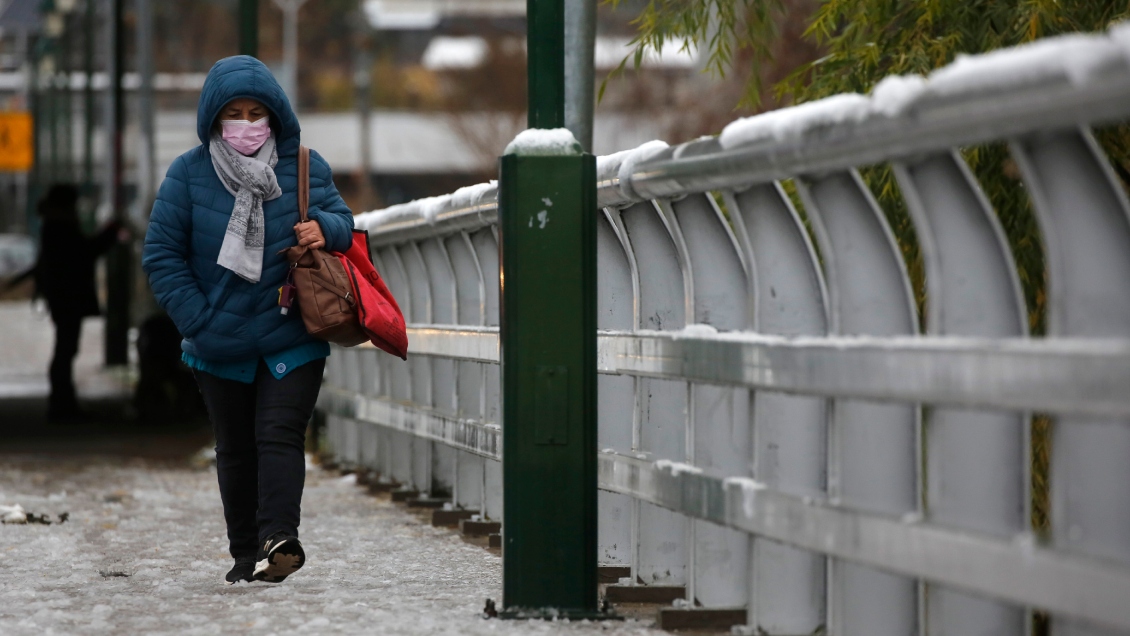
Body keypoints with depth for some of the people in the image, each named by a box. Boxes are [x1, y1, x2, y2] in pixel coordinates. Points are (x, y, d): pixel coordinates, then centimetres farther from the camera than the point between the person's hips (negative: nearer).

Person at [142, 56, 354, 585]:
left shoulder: (304, 167, -1)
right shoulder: (188, 174, -4)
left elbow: (343, 220, 8)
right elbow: (161, 254, -3)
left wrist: (324, 228, -18)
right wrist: (198, 320, -11)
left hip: (292, 338, -1)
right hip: (220, 344, 1)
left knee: (279, 434, -16)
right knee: (236, 449, 10)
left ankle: (279, 536, -26)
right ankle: (246, 551, 19)